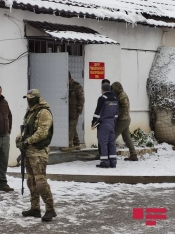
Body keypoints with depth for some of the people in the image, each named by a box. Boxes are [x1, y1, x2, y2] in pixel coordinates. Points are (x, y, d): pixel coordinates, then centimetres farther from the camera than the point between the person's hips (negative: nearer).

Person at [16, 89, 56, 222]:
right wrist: (20, 138, 5)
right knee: (31, 181, 12)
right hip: (29, 150, 10)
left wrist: (28, 141, -19)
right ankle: (35, 208, 19)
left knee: (40, 180, -15)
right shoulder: (31, 112, 17)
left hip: (39, 151, -10)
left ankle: (50, 209, -10)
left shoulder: (44, 112, -12)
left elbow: (42, 132, -21)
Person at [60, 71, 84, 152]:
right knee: (72, 128, 12)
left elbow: (81, 99, -6)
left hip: (74, 111, -7)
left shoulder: (77, 86, -6)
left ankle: (69, 145, -11)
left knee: (71, 128, -10)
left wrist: (79, 110, -11)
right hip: (67, 111, 7)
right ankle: (76, 144, 21)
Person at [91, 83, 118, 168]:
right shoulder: (115, 99, 12)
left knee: (103, 142, -4)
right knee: (112, 142, 9)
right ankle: (113, 162, 9)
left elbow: (97, 112, -14)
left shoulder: (102, 98, -12)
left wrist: (93, 124, -8)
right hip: (111, 123, 7)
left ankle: (105, 162, -6)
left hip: (103, 123, -7)